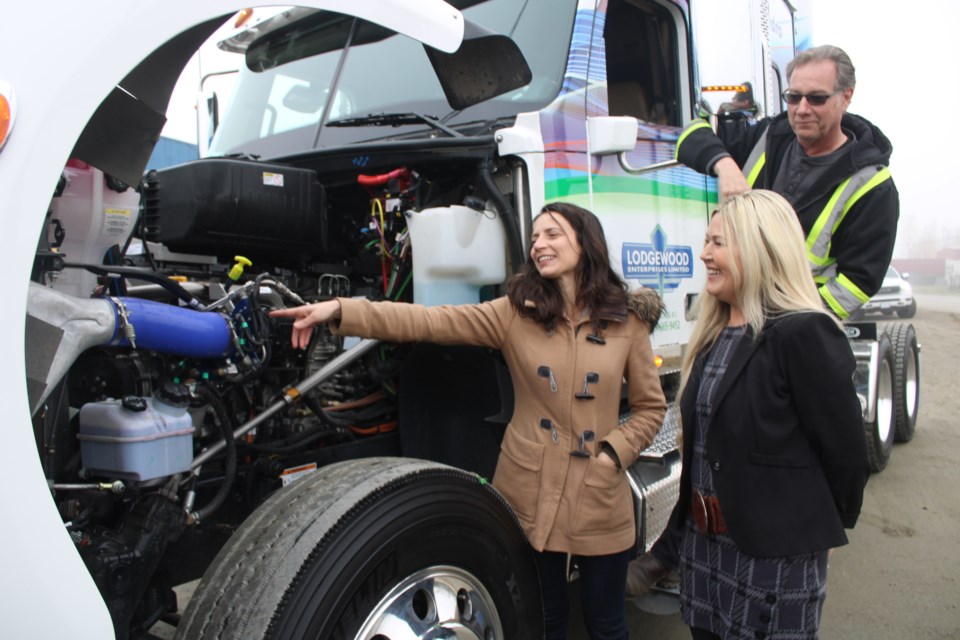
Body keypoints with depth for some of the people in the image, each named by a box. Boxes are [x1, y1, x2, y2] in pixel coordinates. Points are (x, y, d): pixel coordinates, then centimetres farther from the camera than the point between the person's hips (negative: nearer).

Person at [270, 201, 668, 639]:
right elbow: (431, 321, -13)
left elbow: (650, 407, 4)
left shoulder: (627, 322, -3)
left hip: (600, 497, 0)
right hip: (530, 492, 0)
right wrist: (340, 311, -22)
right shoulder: (516, 312, -3)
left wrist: (613, 454, -11)